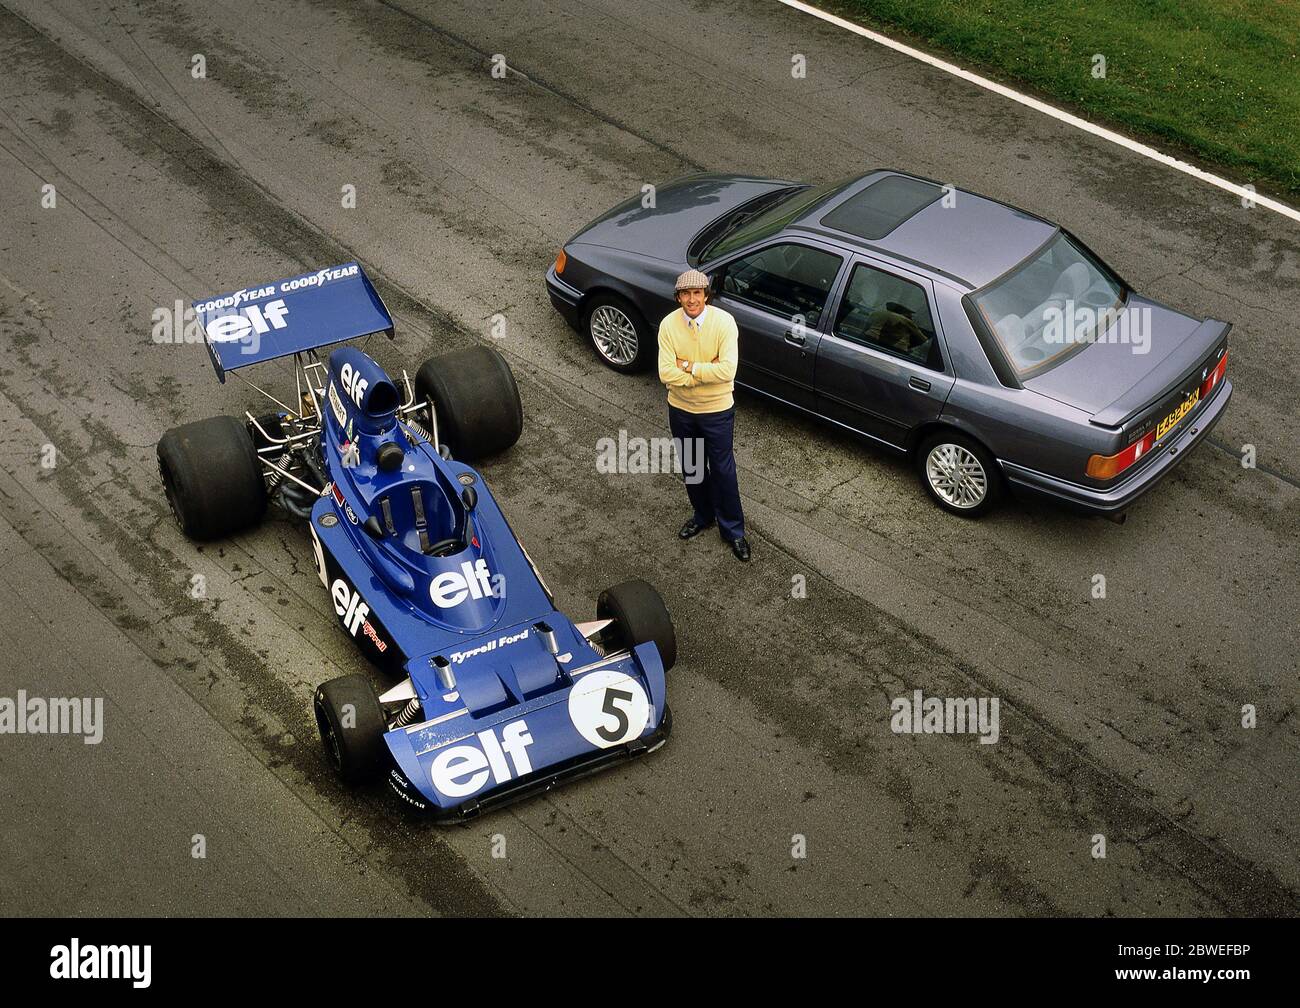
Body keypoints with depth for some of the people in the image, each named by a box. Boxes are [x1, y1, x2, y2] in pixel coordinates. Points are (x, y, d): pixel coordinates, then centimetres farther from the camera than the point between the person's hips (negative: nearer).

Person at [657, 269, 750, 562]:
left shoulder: (724, 321, -21)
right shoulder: (668, 324, -14)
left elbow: (727, 370, -27)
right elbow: (666, 373, -19)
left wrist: (689, 366, -22)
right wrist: (706, 371, -23)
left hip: (717, 410, -3)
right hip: (681, 409, 3)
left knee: (722, 470, 9)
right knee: (692, 467, 20)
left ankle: (733, 529, 25)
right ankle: (702, 516, 43)